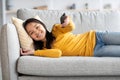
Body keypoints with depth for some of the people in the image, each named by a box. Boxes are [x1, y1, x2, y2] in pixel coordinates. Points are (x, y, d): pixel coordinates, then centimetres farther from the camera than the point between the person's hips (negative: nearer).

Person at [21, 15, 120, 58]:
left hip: (94, 37, 3)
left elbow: (71, 27, -18)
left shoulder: (56, 29, 2)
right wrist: (33, 52, -28)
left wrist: (66, 23, -41)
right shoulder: (45, 49, -5)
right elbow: (57, 53, -28)